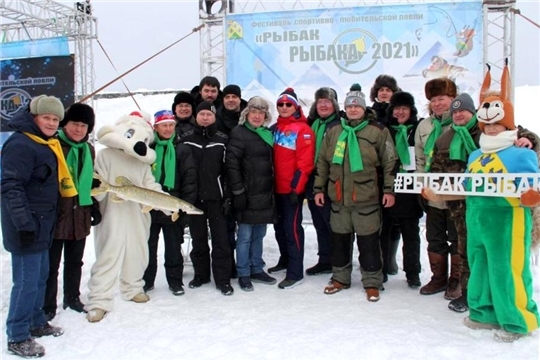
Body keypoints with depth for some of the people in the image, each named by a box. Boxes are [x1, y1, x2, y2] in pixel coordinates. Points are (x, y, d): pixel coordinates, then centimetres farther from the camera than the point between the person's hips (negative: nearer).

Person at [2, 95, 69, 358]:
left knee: (40, 275, 17)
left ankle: (36, 322, 31)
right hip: (27, 225, -10)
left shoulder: (47, 144, 14)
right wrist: (24, 223, -26)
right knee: (27, 280, -4)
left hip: (42, 223, 10)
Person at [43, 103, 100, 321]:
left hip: (80, 215, 6)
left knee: (75, 261, 17)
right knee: (51, 264, 3)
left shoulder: (88, 150, 12)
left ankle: (72, 298, 32)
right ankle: (47, 306, 17)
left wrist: (94, 206, 16)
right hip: (56, 215, -6)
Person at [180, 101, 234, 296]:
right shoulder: (185, 139, 2)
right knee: (198, 239, 13)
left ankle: (223, 279, 10)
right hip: (193, 198, 2)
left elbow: (229, 170, 0)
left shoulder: (222, 140, 0)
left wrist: (228, 197, -4)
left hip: (216, 198, -1)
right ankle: (201, 274, 27)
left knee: (220, 239, 1)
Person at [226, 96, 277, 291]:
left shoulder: (268, 134, 15)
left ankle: (257, 269, 26)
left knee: (259, 234, 15)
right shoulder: (239, 133, -7)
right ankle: (243, 274, 12)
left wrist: (272, 190, 15)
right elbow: (232, 164, -14)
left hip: (265, 194, 7)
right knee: (245, 235, 1)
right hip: (248, 195, -7)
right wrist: (238, 191, -18)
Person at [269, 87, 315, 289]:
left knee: (292, 228, -6)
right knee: (279, 226, 16)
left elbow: (305, 163, -15)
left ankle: (295, 273, 0)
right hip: (277, 187, 7)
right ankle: (285, 260, 33)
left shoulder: (303, 130, -9)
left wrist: (296, 187, -19)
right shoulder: (275, 129, 14)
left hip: (293, 188, -7)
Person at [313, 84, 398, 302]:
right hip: (338, 198, 4)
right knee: (339, 239, 14)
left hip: (367, 198, -4)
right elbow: (322, 162, 12)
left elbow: (390, 162, -2)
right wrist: (319, 188, 8)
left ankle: (372, 282, 18)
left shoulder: (378, 131, -2)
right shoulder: (333, 131, 9)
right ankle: (340, 277, 30)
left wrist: (389, 189, -6)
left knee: (368, 242, 4)